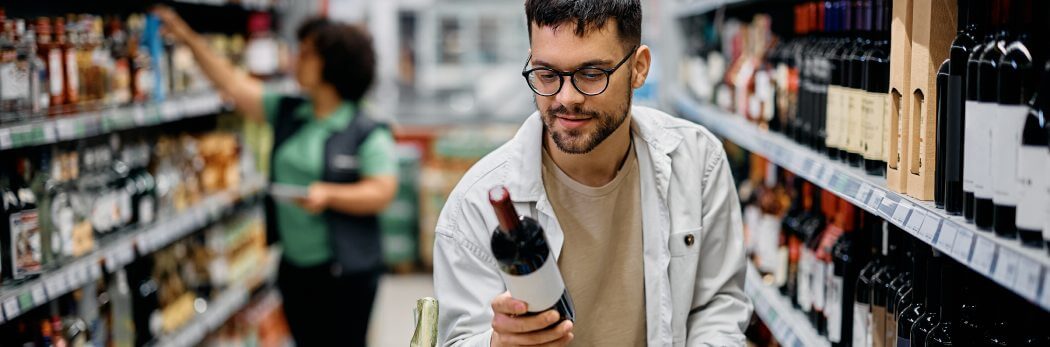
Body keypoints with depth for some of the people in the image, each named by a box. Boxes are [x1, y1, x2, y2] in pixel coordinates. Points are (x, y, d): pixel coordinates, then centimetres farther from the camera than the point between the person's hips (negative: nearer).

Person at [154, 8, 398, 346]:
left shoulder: (367, 133, -11)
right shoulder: (287, 113, 7)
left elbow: (381, 192, -16)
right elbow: (233, 85, 9)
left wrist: (328, 194, -29)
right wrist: (189, 38, 6)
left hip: (346, 271, -6)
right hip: (294, 267, 6)